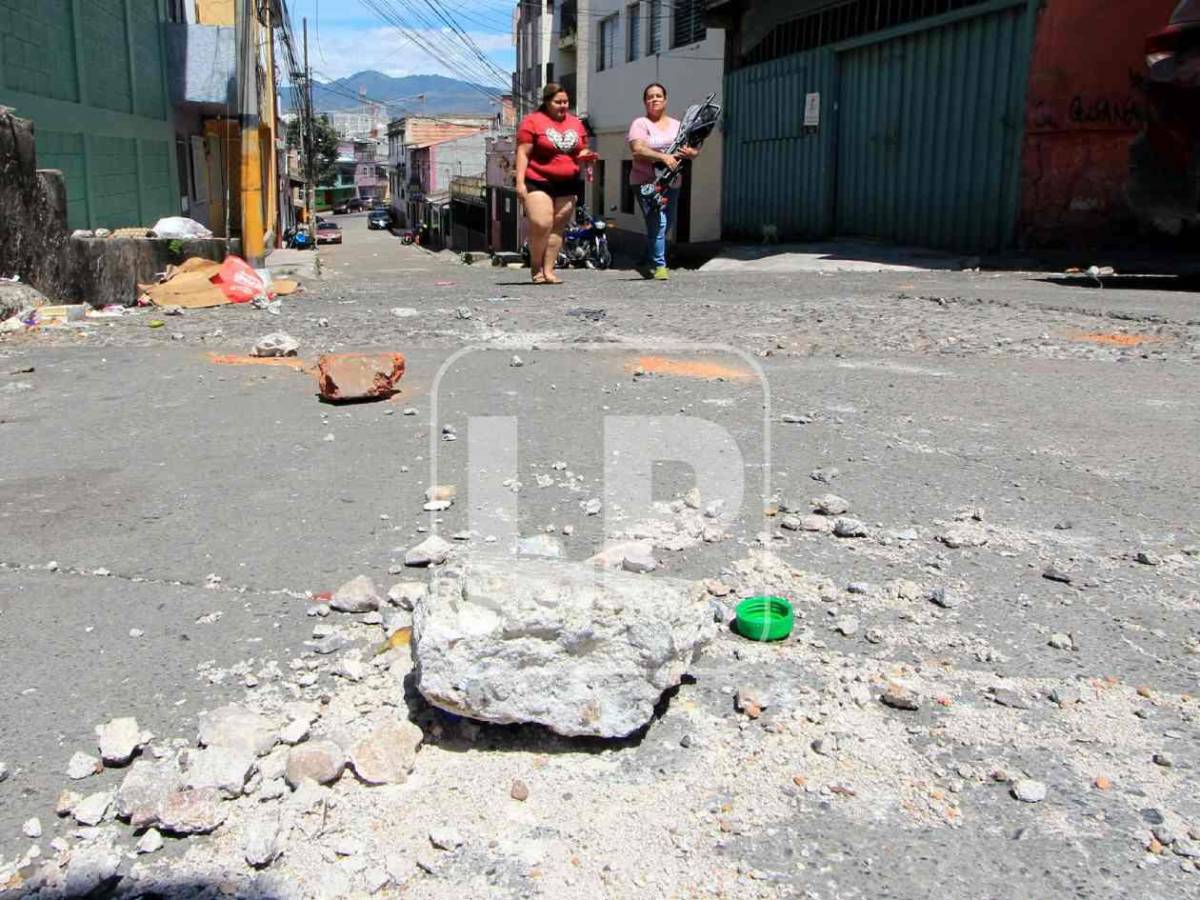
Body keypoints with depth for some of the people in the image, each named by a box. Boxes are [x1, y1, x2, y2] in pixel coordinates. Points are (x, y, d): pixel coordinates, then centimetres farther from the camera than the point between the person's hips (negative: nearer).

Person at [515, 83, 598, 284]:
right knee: (540, 225, -16)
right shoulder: (532, 121, -1)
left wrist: (586, 156, -2)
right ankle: (536, 267, 3)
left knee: (558, 227, 3)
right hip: (538, 182, -5)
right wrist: (520, 181, -13)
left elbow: (581, 152, 23)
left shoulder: (576, 124, 16)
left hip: (567, 185, 5)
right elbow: (523, 153, -5)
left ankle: (548, 270, 8)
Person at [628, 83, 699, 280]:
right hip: (646, 181, -6)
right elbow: (638, 150, -18)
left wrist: (691, 153, -14)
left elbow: (694, 151, 12)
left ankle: (647, 263, 28)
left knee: (667, 224, 12)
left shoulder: (677, 125, 17)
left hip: (672, 182, 6)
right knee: (658, 223, -18)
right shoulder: (640, 124, -1)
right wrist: (663, 156, -31)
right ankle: (659, 266, -10)